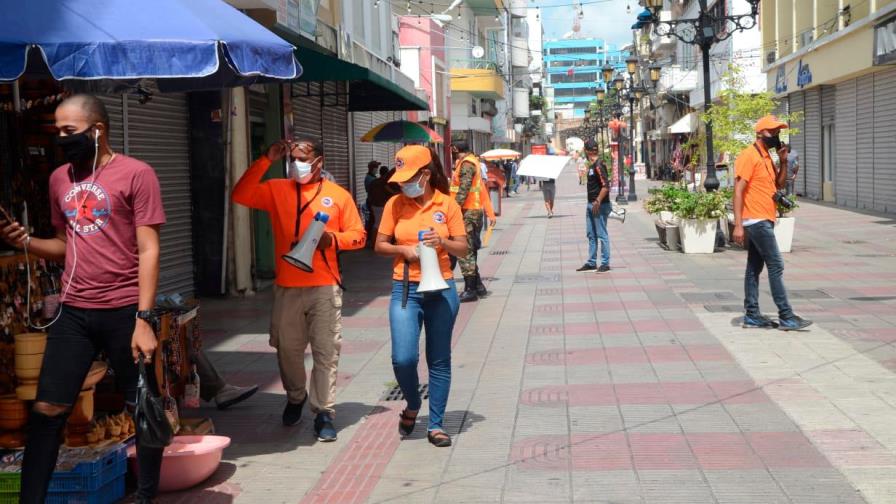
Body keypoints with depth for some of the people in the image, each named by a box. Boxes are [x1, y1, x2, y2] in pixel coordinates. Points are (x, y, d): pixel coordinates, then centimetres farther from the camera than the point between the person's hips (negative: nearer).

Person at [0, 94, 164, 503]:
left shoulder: (136, 174, -6)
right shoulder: (60, 178, 12)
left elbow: (148, 251, -9)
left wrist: (144, 319, -15)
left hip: (125, 311, -5)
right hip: (73, 311, 5)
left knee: (143, 408, 7)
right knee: (47, 408, 2)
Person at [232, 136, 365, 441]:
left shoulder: (338, 195, 4)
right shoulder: (276, 190, 7)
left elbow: (358, 235, 6)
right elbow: (241, 195, -8)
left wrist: (333, 239, -14)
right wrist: (267, 160, -11)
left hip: (325, 288, -2)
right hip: (287, 287, 2)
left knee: (326, 352, -2)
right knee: (288, 349, 11)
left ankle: (324, 413, 6)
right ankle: (296, 397, 35)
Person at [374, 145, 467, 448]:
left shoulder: (447, 204, -1)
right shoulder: (396, 204, 2)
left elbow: (463, 249, 1)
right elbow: (380, 245, 7)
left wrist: (442, 242, -18)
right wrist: (402, 250, -12)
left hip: (441, 289, 0)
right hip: (405, 289, 0)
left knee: (439, 360, 6)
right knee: (403, 358, -11)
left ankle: (436, 424, 18)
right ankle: (413, 405, 19)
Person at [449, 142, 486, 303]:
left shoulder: (466, 164, -13)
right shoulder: (471, 161, 18)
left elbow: (463, 189, -21)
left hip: (467, 213, -10)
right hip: (474, 211, 10)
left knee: (465, 251, -7)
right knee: (469, 250, 16)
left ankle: (470, 290, -6)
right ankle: (477, 284, 21)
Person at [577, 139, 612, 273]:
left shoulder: (599, 165, -17)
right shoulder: (592, 165, 13)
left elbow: (606, 186, -23)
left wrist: (598, 202, -24)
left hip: (599, 205, -10)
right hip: (591, 204, 10)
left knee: (602, 234, -3)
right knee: (591, 234, 14)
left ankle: (605, 263, 2)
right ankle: (591, 263, 20)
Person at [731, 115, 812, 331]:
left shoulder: (766, 157, 16)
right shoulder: (749, 156, -13)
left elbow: (779, 184, 20)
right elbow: (738, 190, -17)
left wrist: (783, 162, 5)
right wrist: (738, 224, -22)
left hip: (764, 222, 9)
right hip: (756, 221, -9)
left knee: (754, 268, 10)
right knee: (776, 266, -9)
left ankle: (752, 315, 14)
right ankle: (786, 317, -7)